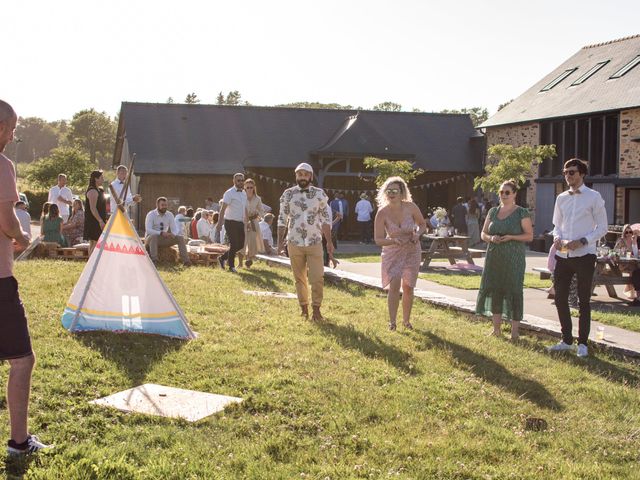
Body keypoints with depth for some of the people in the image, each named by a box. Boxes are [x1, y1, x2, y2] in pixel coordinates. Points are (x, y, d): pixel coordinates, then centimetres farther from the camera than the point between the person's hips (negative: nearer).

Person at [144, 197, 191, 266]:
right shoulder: (151, 215, -11)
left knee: (180, 237, -17)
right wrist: (161, 233, -37)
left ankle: (185, 260, -25)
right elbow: (148, 230, -23)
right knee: (154, 236, -39)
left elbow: (174, 229, 0)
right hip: (151, 238, -4)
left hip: (164, 239, 4)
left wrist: (173, 234, -25)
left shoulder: (170, 215, 1)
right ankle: (154, 260, -46)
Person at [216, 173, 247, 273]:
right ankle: (231, 266, 9)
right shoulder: (229, 193, -11)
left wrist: (246, 221, 17)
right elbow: (223, 209, -15)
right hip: (231, 222, -7)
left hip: (240, 223, 8)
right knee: (233, 245, -5)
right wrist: (220, 223, -21)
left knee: (240, 245, 9)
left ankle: (223, 258, 25)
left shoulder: (244, 193, 13)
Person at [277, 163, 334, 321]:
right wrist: (280, 241, 1)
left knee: (317, 278, -6)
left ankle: (316, 309, 5)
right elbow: (282, 219, 5)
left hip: (315, 243, -1)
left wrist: (329, 242, 0)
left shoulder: (320, 194, 1)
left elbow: (325, 220, 4)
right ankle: (304, 308, 21)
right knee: (299, 278, 9)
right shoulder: (288, 194, 2)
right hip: (294, 243, 1)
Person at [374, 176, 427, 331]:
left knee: (408, 287, 8)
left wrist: (418, 234, -20)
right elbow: (378, 239, -17)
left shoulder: (411, 207, -17)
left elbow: (422, 224, 1)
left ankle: (406, 320, 26)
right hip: (392, 253, -1)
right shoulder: (382, 213, -19)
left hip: (412, 251, 1)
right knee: (394, 285, -16)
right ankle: (392, 321, -7)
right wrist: (393, 240, -34)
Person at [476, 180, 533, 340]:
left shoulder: (522, 212, -2)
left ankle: (515, 331, 1)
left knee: (514, 292, -4)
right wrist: (491, 238, -7)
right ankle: (496, 329, 16)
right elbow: (483, 233, 15)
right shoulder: (493, 211, 13)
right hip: (494, 258, 5)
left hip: (513, 260, -5)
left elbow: (529, 236, -4)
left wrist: (511, 237, -18)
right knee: (495, 291, 6)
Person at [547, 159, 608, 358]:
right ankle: (566, 340, 22)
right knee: (560, 298, 8)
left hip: (584, 255, -5)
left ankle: (582, 343, 15)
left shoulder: (594, 197, -5)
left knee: (583, 301, 5)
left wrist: (582, 241, -16)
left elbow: (602, 228, -4)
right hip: (563, 255, 5)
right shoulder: (561, 198, 9)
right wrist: (557, 237, -4)